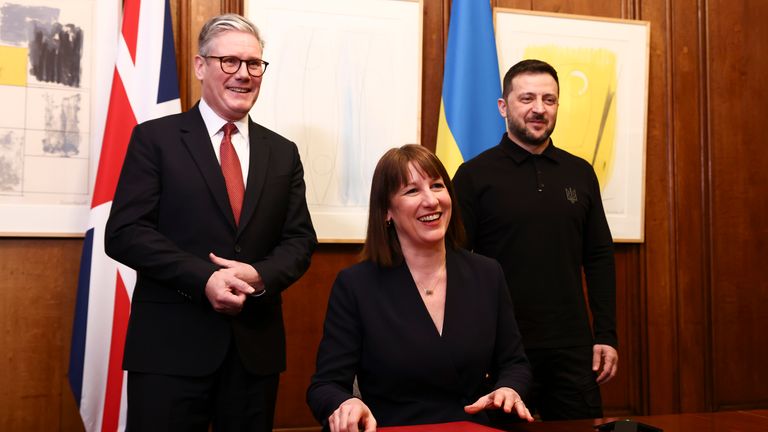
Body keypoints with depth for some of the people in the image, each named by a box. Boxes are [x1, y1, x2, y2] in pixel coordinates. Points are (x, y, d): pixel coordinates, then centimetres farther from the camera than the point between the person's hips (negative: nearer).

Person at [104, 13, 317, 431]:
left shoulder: (283, 153, 11)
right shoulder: (155, 138, 1)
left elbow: (300, 239, 8)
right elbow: (124, 232, -7)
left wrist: (260, 276, -13)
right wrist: (204, 279, -18)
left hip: (256, 347, 4)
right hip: (171, 343, -3)